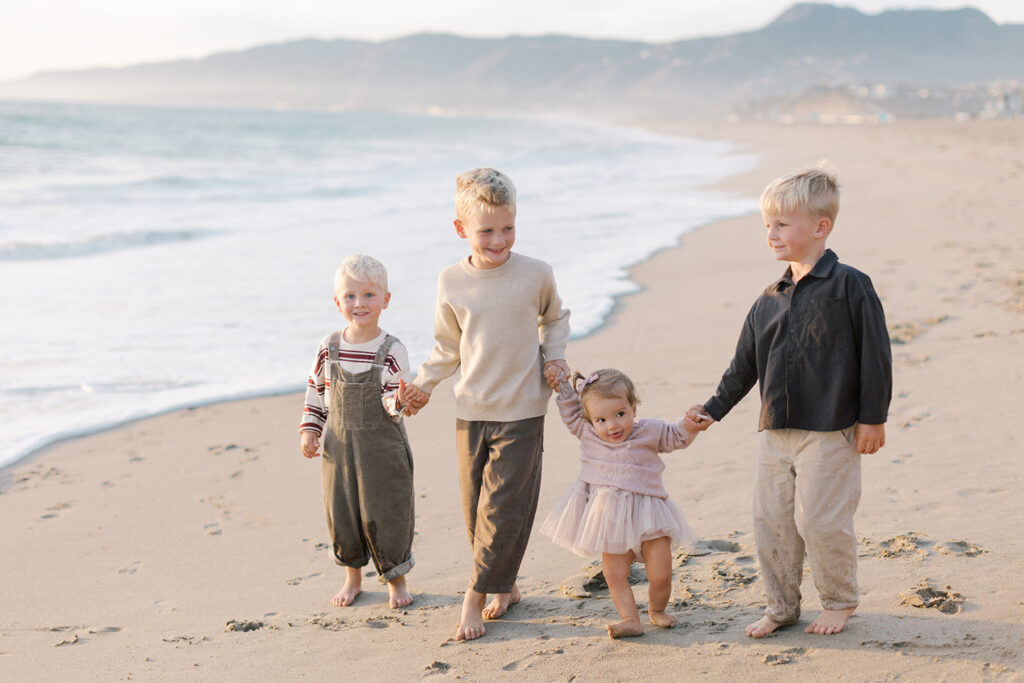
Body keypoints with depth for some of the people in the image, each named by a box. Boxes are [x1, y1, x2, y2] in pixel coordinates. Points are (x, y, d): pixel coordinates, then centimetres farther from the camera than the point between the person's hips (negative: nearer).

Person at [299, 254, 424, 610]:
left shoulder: (392, 351, -10)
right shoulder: (329, 348, -1)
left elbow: (392, 402, -11)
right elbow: (315, 391, 11)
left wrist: (398, 401, -34)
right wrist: (309, 430, 5)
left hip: (383, 447, -3)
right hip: (339, 446, 3)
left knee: (384, 513, 1)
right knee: (341, 513, 10)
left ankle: (396, 579, 21)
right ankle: (353, 577, 30)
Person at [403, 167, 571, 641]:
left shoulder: (535, 274, -5)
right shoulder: (451, 283, -1)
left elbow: (554, 318, 15)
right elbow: (448, 348, 10)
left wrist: (554, 354, -1)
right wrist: (422, 385, -3)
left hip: (521, 411, -2)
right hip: (471, 411, 3)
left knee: (503, 508, -5)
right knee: (476, 508, 8)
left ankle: (476, 598, 8)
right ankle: (504, 586, 26)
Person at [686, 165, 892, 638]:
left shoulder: (848, 285, -8)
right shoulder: (769, 301, 10)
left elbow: (875, 354, -8)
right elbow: (744, 365, 16)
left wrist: (872, 418, -8)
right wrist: (714, 408, 11)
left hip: (830, 431, -6)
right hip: (776, 431, 6)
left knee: (819, 520, -4)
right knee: (770, 521, 9)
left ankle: (840, 602, 20)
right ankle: (781, 607, 24)